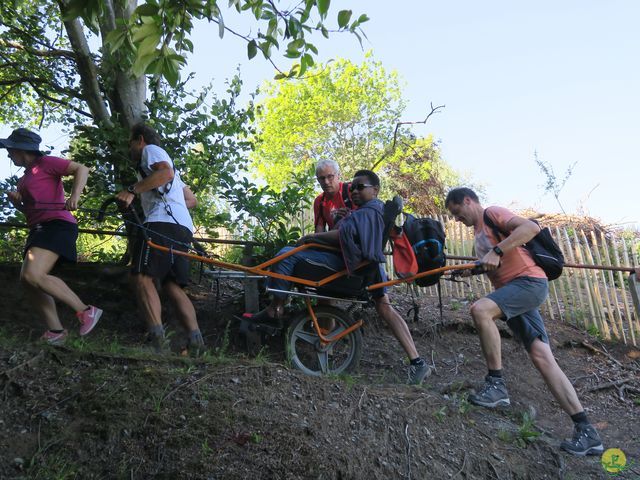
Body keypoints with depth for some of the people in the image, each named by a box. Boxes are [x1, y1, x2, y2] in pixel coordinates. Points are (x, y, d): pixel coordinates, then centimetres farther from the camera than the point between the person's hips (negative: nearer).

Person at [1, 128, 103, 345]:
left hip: (57, 224, -10)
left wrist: (74, 196, -29)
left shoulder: (46, 163, -1)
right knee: (28, 280, 5)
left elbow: (82, 169, -13)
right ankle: (55, 331, 9)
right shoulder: (24, 178, 25)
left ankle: (86, 311, -17)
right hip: (38, 229, 10)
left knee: (33, 276, -24)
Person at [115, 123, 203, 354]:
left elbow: (166, 172, -14)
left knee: (143, 277, -17)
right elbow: (192, 199, 34)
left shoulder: (151, 149, 11)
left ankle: (157, 339, -28)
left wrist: (131, 191, -16)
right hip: (183, 227, 9)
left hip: (162, 222, -9)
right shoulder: (165, 161, 38)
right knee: (173, 286, 4)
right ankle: (196, 341, -7)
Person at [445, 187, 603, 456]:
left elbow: (531, 227, -19)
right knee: (541, 355, -2)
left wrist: (497, 251, -26)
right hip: (511, 290, 9)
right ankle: (585, 431, -2)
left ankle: (496, 384, -20)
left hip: (529, 281, -9)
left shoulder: (492, 213, -3)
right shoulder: (479, 233, 24)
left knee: (480, 309, -31)